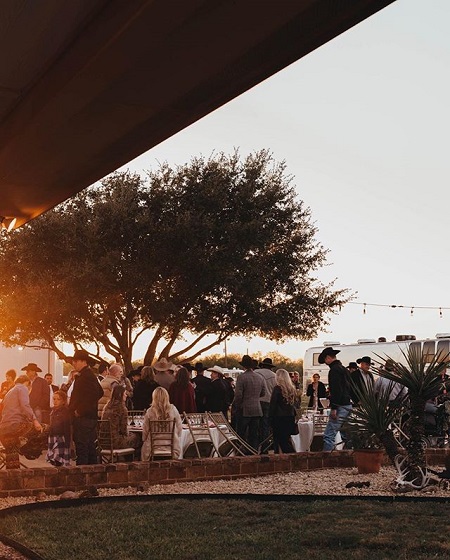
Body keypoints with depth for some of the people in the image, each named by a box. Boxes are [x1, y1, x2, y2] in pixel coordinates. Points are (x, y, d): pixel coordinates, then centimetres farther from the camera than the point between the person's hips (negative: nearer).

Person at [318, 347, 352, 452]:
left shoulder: (334, 370, -11)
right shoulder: (344, 369, 19)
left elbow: (336, 390, -20)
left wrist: (334, 408, -21)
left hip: (340, 406, -10)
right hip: (348, 405, 10)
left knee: (329, 435, -12)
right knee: (346, 435, 14)